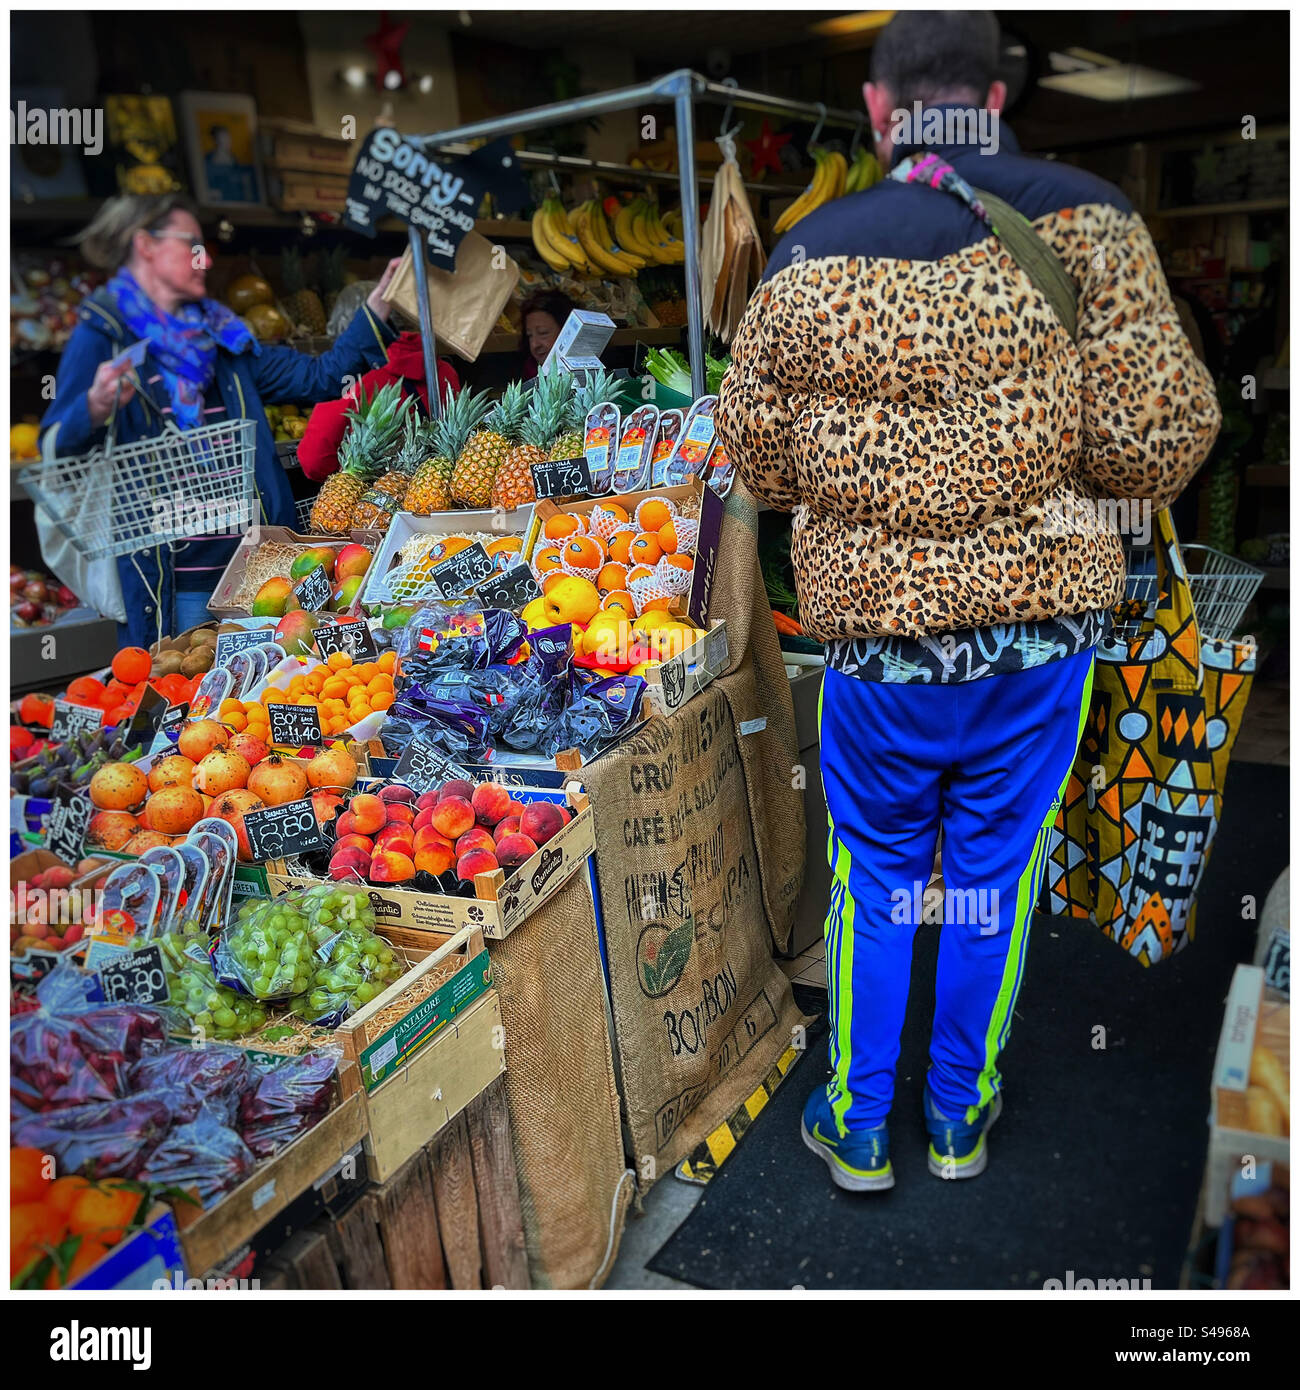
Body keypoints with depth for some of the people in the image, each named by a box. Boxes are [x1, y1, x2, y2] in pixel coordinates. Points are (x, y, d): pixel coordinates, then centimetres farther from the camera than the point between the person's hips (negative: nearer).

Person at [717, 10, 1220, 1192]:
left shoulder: (808, 257, -6)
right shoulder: (1085, 224, -7)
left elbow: (757, 460, 3)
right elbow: (1161, 440, -9)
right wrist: (1048, 465, 11)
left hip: (876, 639, 0)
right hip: (1042, 625, 1)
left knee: (876, 883, 17)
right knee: (994, 882, 17)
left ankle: (859, 1131, 33)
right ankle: (961, 1122, 37)